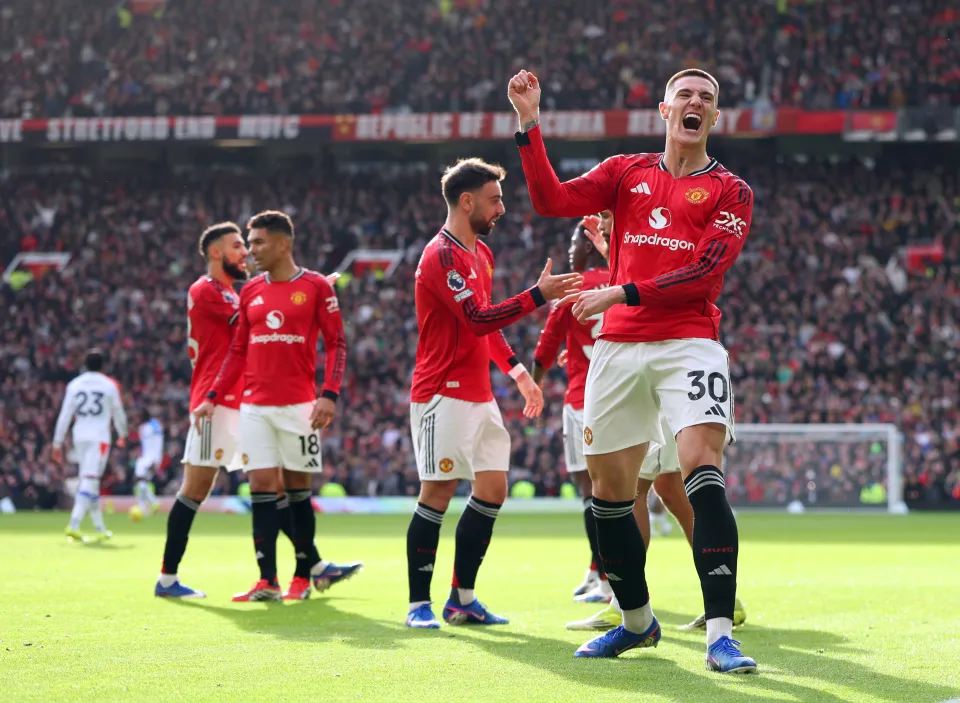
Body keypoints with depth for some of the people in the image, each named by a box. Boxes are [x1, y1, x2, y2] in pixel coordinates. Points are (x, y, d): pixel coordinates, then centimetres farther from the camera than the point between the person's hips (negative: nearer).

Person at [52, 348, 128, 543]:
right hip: (99, 437, -4)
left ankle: (100, 529, 17)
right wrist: (122, 434, 27)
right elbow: (118, 413, 9)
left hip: (79, 437, 4)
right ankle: (73, 526, -24)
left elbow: (65, 415, 3)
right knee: (89, 482, -9)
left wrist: (58, 443, 7)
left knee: (89, 482, 13)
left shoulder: (74, 385, 5)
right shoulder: (109, 385, -1)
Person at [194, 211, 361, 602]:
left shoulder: (316, 287, -1)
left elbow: (336, 343, -3)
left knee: (297, 487, 1)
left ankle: (303, 575, 12)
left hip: (298, 404, -4)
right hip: (254, 405, 4)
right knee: (261, 487, -2)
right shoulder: (250, 292, 12)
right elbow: (238, 351, 17)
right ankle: (267, 582, -1)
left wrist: (329, 394, -14)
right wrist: (213, 397, 9)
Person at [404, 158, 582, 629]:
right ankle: (419, 604, -1)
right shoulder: (442, 256, -14)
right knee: (438, 492, -7)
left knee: (492, 490, 5)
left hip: (479, 396, 9)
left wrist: (518, 370, 17)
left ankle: (463, 600, 11)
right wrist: (539, 295, -24)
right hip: (444, 395, -9)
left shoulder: (481, 253, 16)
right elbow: (477, 320, -23)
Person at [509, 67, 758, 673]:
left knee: (702, 466, -22)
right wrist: (530, 124, -6)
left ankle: (720, 634, -27)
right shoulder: (626, 173, 14)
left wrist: (624, 293, -14)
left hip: (689, 343, -4)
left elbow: (704, 271, -8)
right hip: (619, 347, 4)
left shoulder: (730, 191, 4)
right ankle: (637, 621, 29)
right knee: (610, 485, 9)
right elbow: (551, 200, 1)